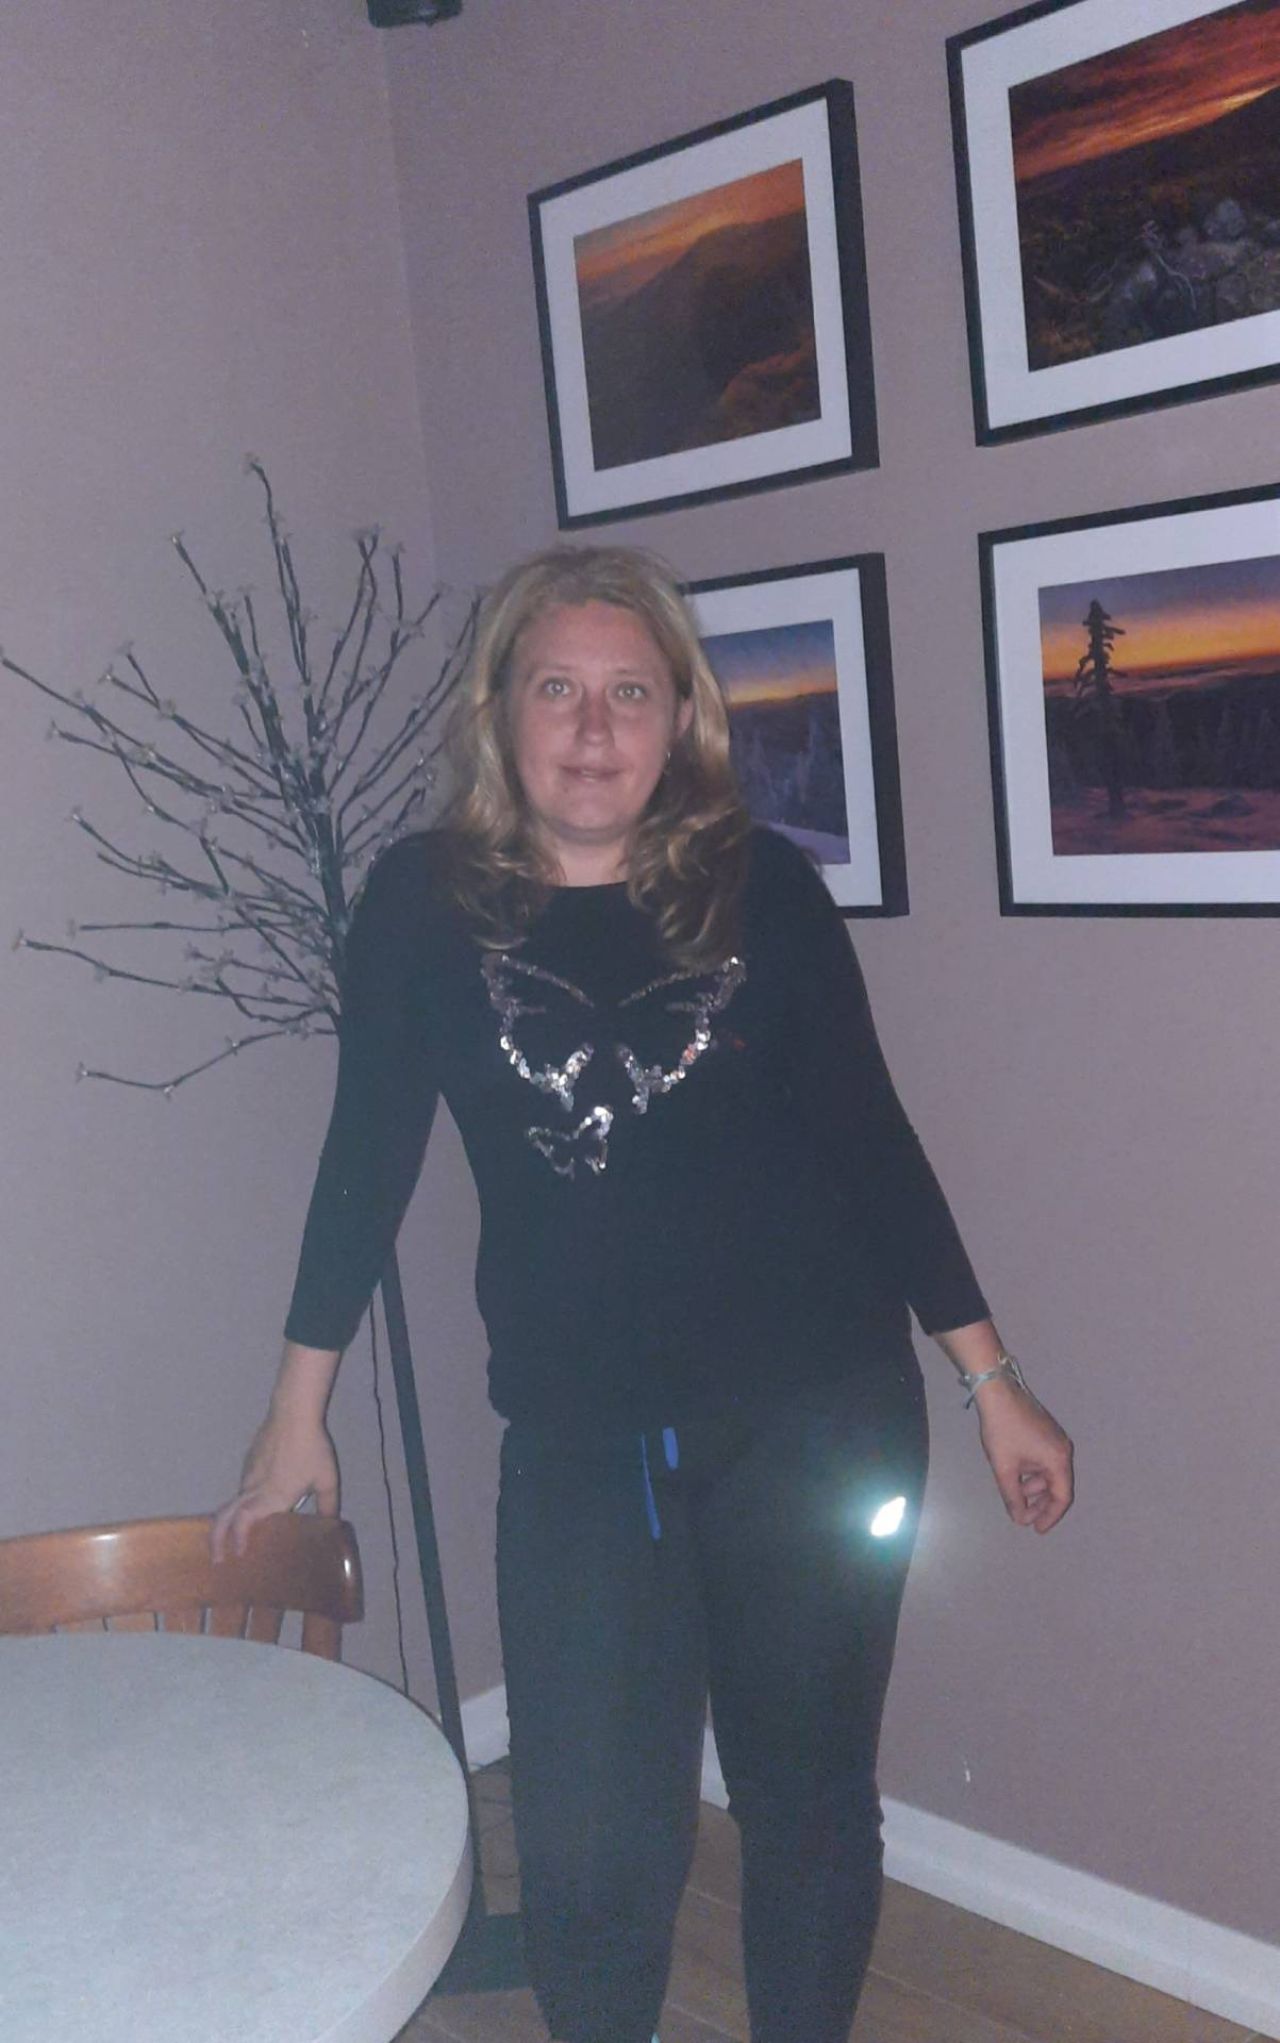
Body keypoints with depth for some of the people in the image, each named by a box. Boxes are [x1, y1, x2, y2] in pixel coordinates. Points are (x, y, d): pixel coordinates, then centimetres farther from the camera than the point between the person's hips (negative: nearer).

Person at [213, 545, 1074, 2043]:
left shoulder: (762, 888, -5)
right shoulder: (424, 904, -4)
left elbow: (868, 1140, 1)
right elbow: (368, 1154, 3)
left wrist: (989, 1381, 2)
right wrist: (297, 1416, 8)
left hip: (816, 1419, 0)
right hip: (578, 1445, 0)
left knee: (808, 1800, 14)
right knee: (589, 1848, 3)